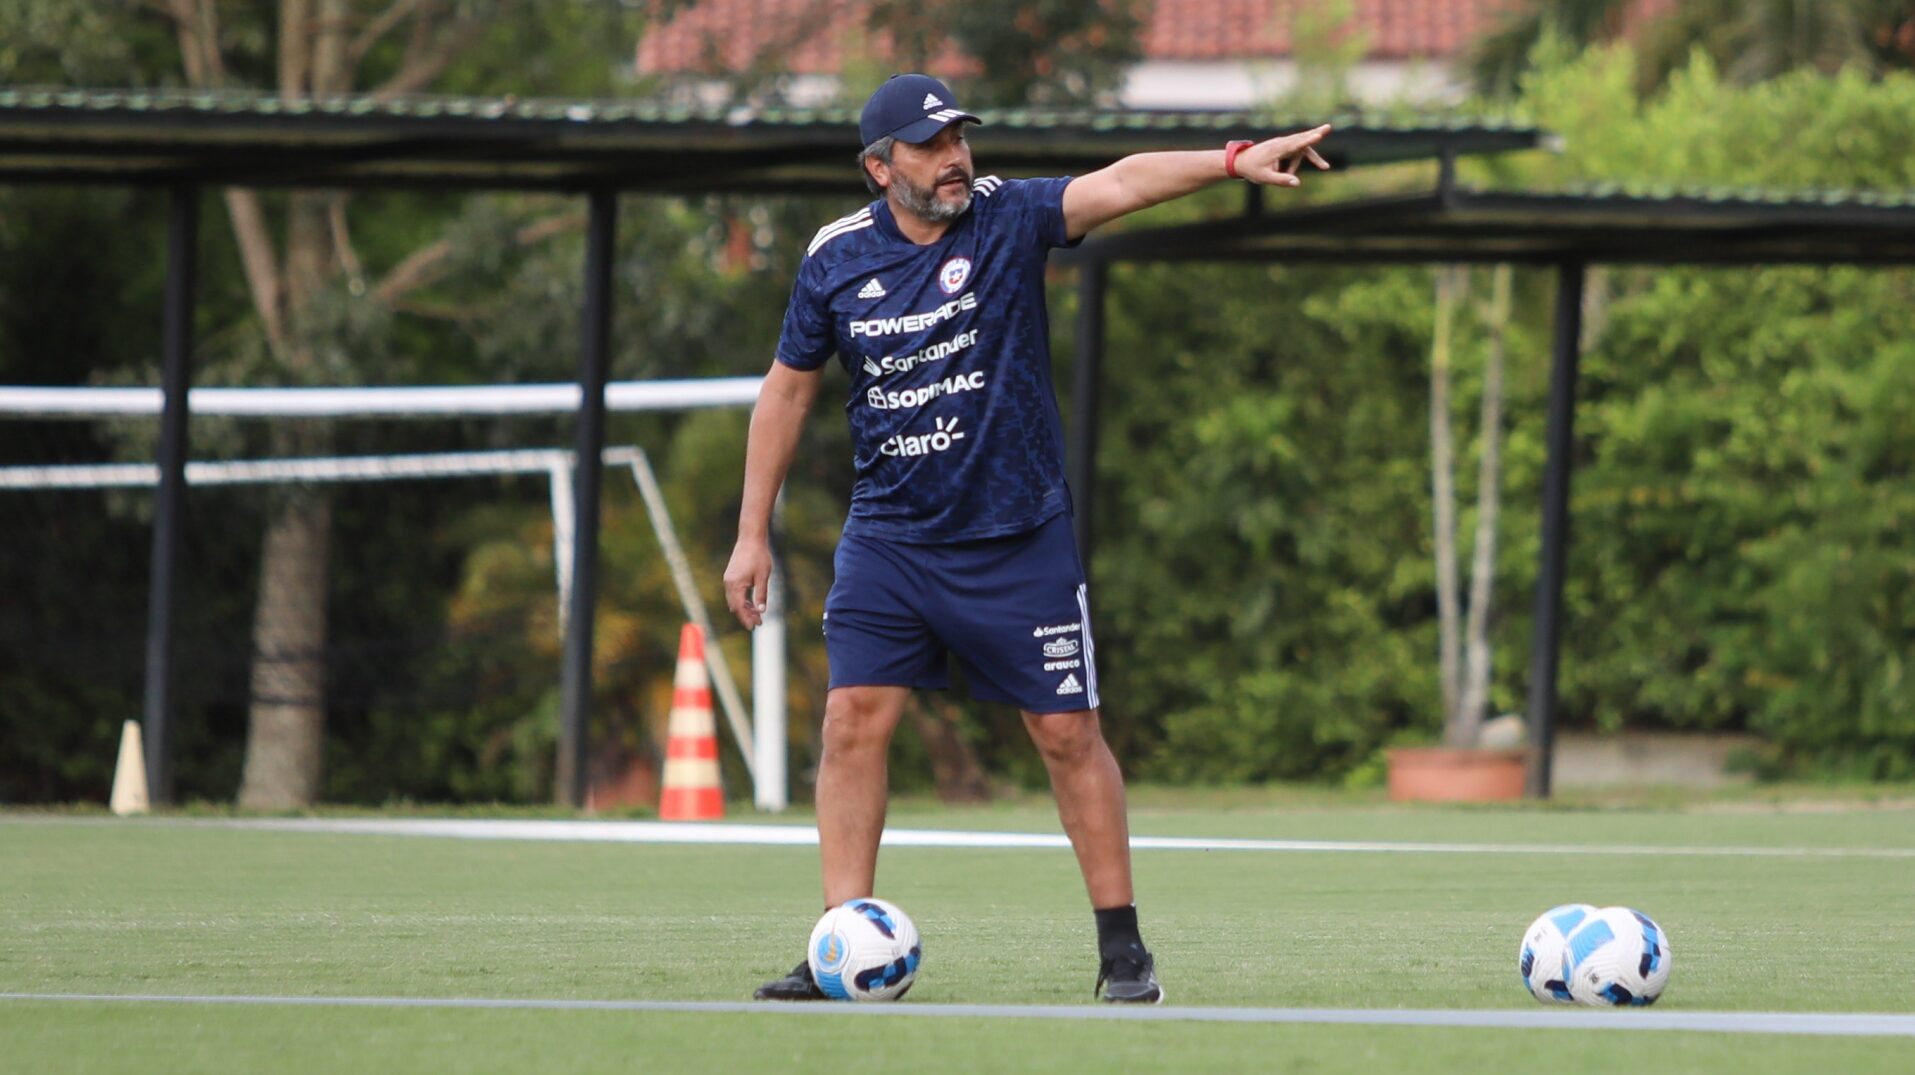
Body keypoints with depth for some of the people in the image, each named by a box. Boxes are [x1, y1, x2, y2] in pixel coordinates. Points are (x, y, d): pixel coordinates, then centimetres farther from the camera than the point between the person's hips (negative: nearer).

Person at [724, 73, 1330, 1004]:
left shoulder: (1007, 218, -7)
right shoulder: (836, 258, -1)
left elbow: (1118, 185, -24)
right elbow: (788, 389, 9)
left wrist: (1232, 161, -40)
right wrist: (753, 534, 8)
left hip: (1020, 540, -2)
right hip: (888, 537, 2)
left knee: (1068, 733, 1)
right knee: (854, 721, -8)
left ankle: (1121, 948, 10)